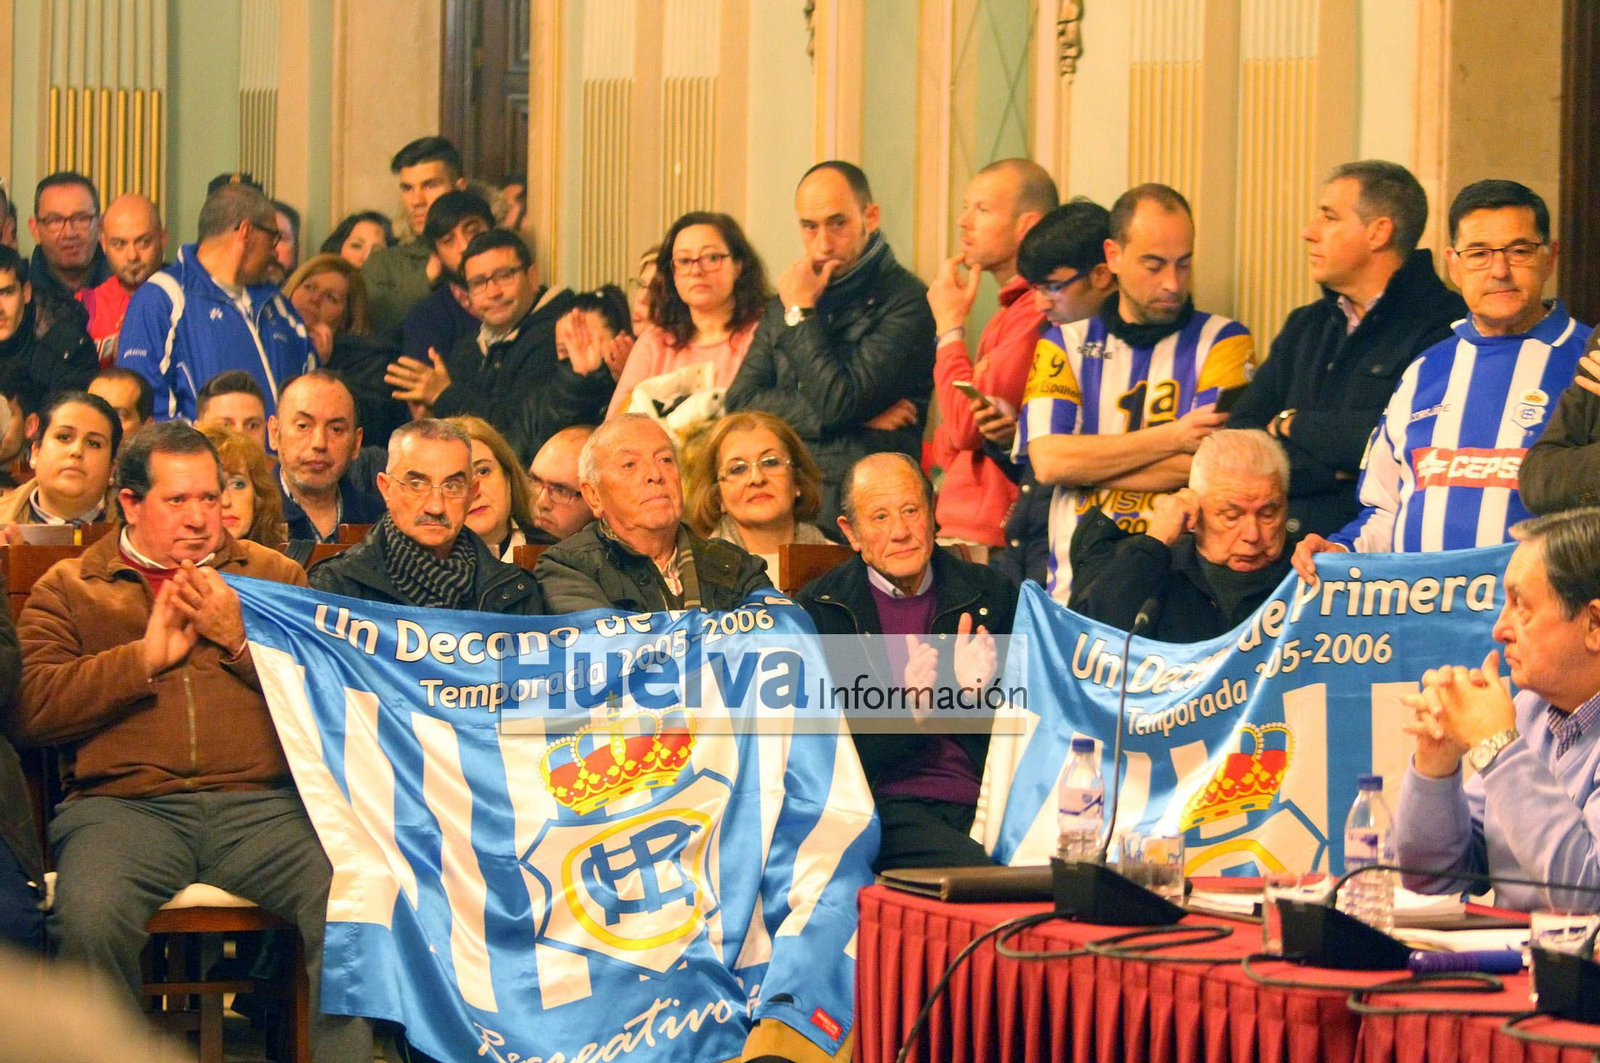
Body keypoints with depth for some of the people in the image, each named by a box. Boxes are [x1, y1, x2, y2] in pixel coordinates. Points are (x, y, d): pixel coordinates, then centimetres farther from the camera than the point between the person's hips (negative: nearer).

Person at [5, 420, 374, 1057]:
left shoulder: (275, 575, 21)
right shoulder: (68, 590, 17)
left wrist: (241, 641, -2)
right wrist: (146, 656, -2)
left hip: (262, 804, 1)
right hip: (123, 806, -1)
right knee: (91, 916, -34)